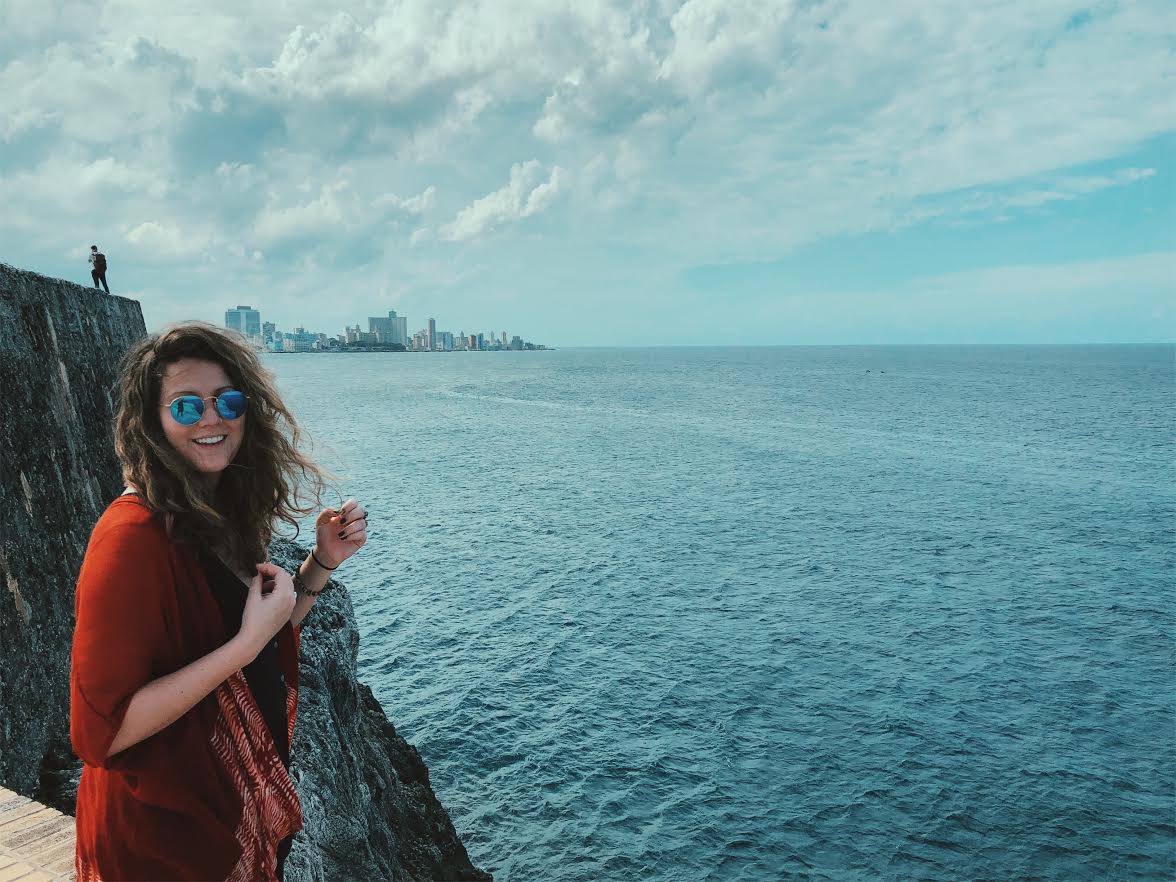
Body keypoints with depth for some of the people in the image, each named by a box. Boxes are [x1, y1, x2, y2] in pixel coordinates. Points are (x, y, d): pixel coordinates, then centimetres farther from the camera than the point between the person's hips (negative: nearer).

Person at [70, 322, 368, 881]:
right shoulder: (134, 536, -25)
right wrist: (245, 644, -29)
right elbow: (99, 733, -26)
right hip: (165, 832, -7)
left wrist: (322, 563, -5)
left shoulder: (227, 516, -1)